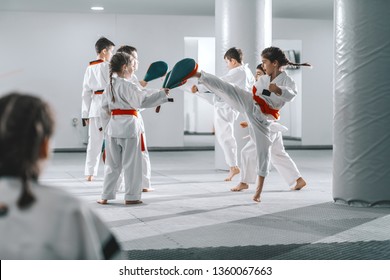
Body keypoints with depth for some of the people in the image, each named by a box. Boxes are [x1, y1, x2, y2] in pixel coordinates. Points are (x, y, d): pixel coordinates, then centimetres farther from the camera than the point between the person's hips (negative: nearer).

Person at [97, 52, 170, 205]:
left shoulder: (109, 86, 9)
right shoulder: (128, 86, -13)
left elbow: (105, 109, 12)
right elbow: (144, 100, -16)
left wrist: (107, 127, 19)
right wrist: (161, 93, -8)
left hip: (113, 125, 7)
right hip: (129, 125, -7)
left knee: (112, 163, 13)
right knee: (132, 163, 4)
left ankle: (106, 196, 15)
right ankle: (131, 196, 9)